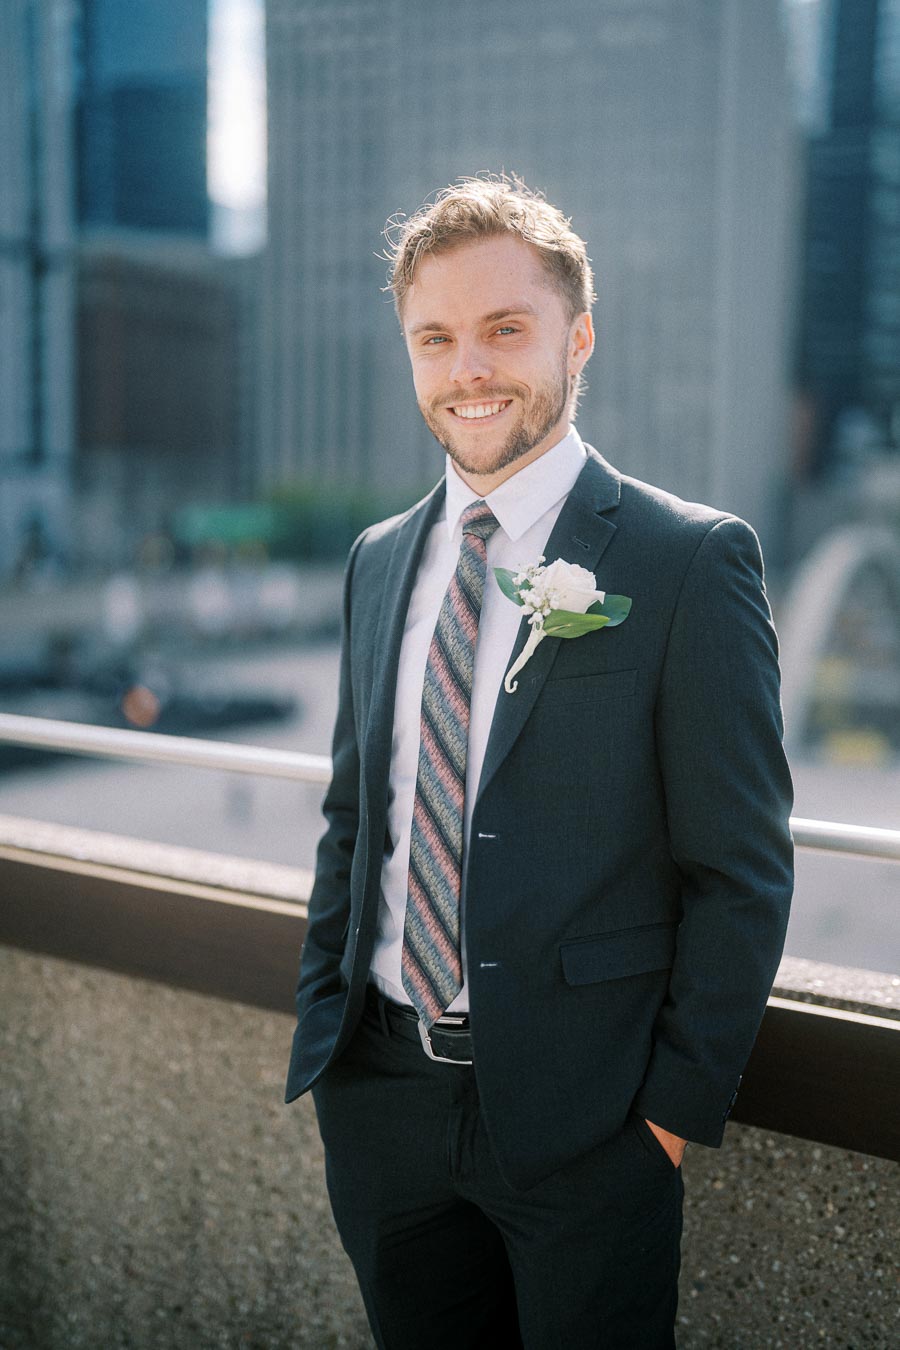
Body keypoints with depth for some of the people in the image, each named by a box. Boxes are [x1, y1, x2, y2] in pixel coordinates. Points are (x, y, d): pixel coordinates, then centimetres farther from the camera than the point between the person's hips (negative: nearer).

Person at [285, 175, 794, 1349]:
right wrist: (323, 1023, 10)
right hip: (380, 1092, 5)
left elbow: (742, 869, -9)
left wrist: (682, 1100, -11)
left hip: (584, 1118, -4)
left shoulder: (694, 561, -10)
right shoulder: (379, 561, 8)